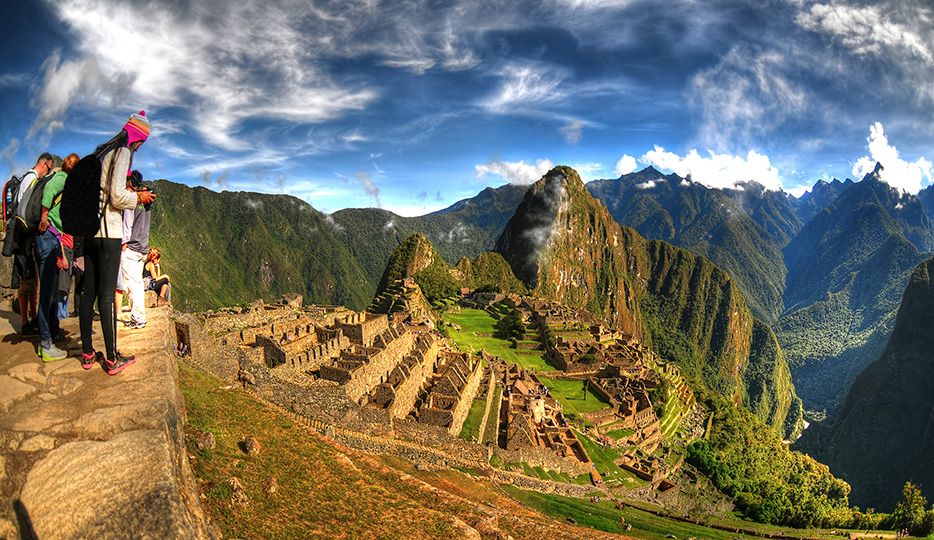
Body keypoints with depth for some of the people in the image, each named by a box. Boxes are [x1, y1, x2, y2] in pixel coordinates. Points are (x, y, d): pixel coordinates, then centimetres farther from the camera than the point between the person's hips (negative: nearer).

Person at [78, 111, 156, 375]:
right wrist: (139, 198, 1)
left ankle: (87, 353, 16)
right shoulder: (122, 153, -8)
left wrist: (132, 195, 20)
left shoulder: (100, 153, 18)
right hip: (108, 231, -8)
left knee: (89, 292, 9)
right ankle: (112, 359, -1)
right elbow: (117, 196, -16)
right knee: (107, 294, -6)